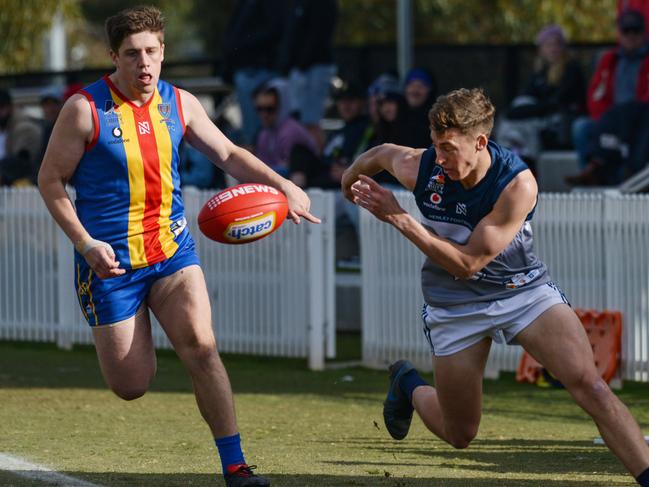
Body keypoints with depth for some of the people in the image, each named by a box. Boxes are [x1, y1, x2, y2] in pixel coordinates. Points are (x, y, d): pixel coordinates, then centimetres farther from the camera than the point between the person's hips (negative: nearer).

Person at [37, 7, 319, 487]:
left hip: (172, 249, 3)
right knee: (131, 387, -1)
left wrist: (283, 185, -5)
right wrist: (86, 243, -15)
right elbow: (51, 179, -5)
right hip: (110, 261, -3)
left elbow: (229, 154, 10)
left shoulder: (179, 103, 2)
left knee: (202, 347, -18)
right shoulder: (86, 109, -11)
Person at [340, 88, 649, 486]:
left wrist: (399, 218, -27)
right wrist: (350, 181, 29)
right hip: (455, 304, 2)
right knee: (460, 435, 10)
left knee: (590, 386, -22)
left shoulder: (518, 184, -27)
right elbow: (381, 153, 8)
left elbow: (468, 262, -25)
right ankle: (407, 385, 41)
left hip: (523, 288, -2)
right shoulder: (419, 168, -17)